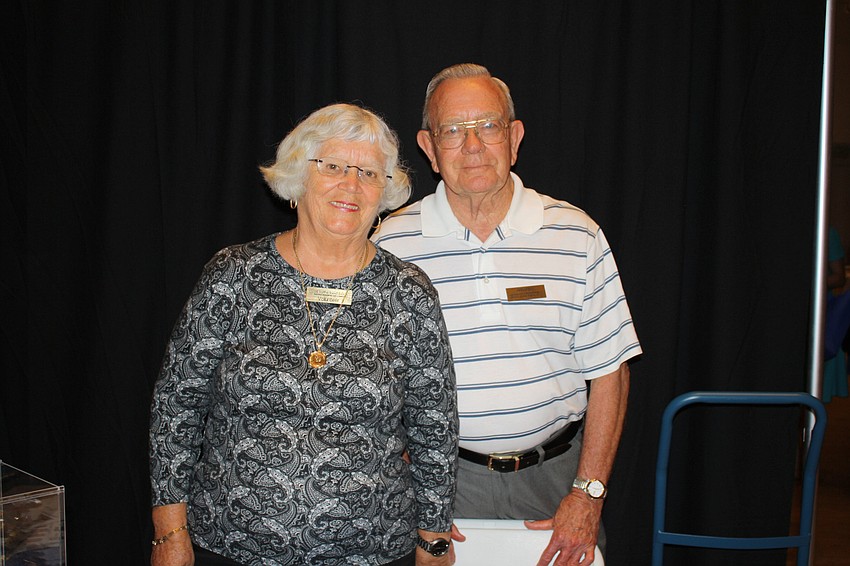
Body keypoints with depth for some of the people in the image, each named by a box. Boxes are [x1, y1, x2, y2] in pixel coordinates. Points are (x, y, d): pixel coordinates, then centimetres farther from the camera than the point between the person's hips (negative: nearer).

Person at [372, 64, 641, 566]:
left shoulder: (576, 235, -4)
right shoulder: (393, 244, -6)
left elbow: (609, 370, -2)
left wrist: (588, 493, -6)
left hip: (554, 473, 1)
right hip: (441, 474, -1)